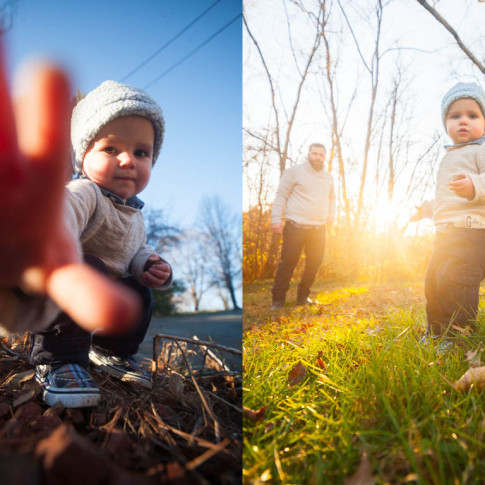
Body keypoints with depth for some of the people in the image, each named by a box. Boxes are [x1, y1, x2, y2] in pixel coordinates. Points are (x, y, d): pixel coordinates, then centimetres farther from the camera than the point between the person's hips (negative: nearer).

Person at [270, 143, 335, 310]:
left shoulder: (328, 177, 16)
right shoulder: (294, 171, -2)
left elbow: (331, 197, 32)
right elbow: (281, 195, -4)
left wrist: (331, 214, 16)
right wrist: (276, 219, -11)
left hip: (319, 228, 6)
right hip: (296, 226, -6)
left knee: (314, 263, 7)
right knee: (288, 262, -7)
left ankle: (303, 297, 20)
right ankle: (278, 299, 1)